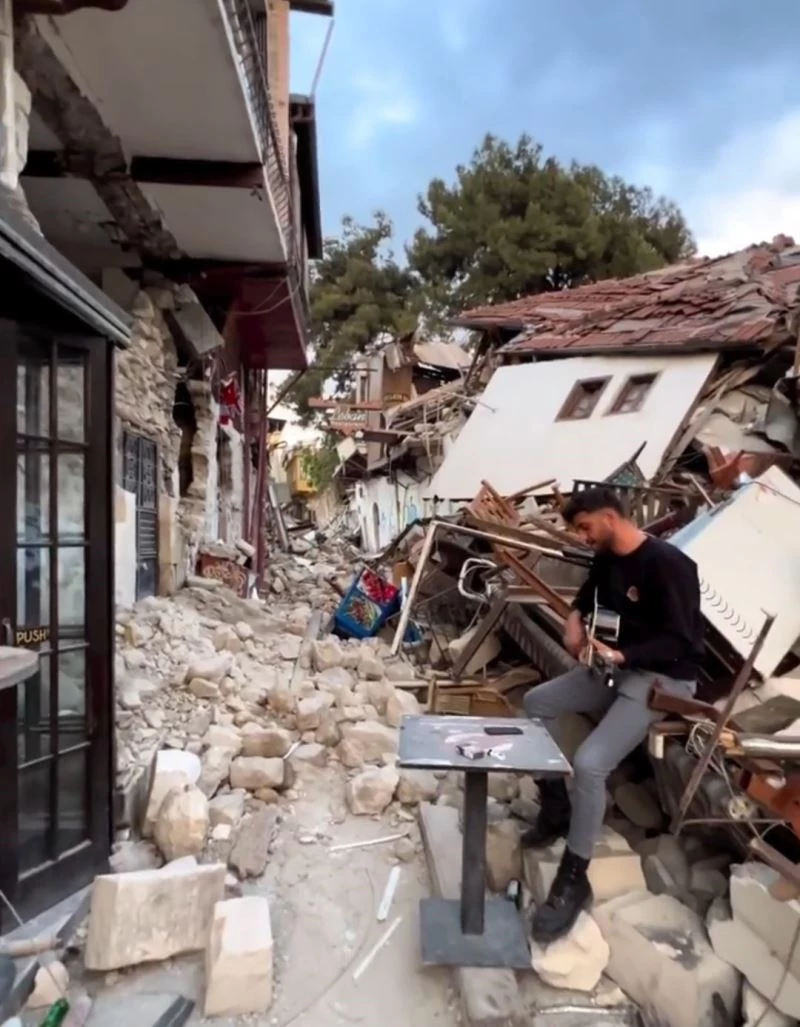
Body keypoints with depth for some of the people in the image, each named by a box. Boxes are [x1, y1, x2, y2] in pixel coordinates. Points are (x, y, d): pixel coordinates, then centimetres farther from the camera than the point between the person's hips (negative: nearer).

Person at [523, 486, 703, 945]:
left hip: (663, 679, -9)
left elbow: (680, 642, -23)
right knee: (537, 702, 7)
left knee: (589, 764, -25)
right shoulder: (608, 559, 4)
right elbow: (588, 596, 25)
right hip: (617, 668, 10)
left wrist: (622, 655, -34)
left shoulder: (667, 563, -23)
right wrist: (575, 619, 4)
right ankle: (557, 810, 19)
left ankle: (574, 881, -6)